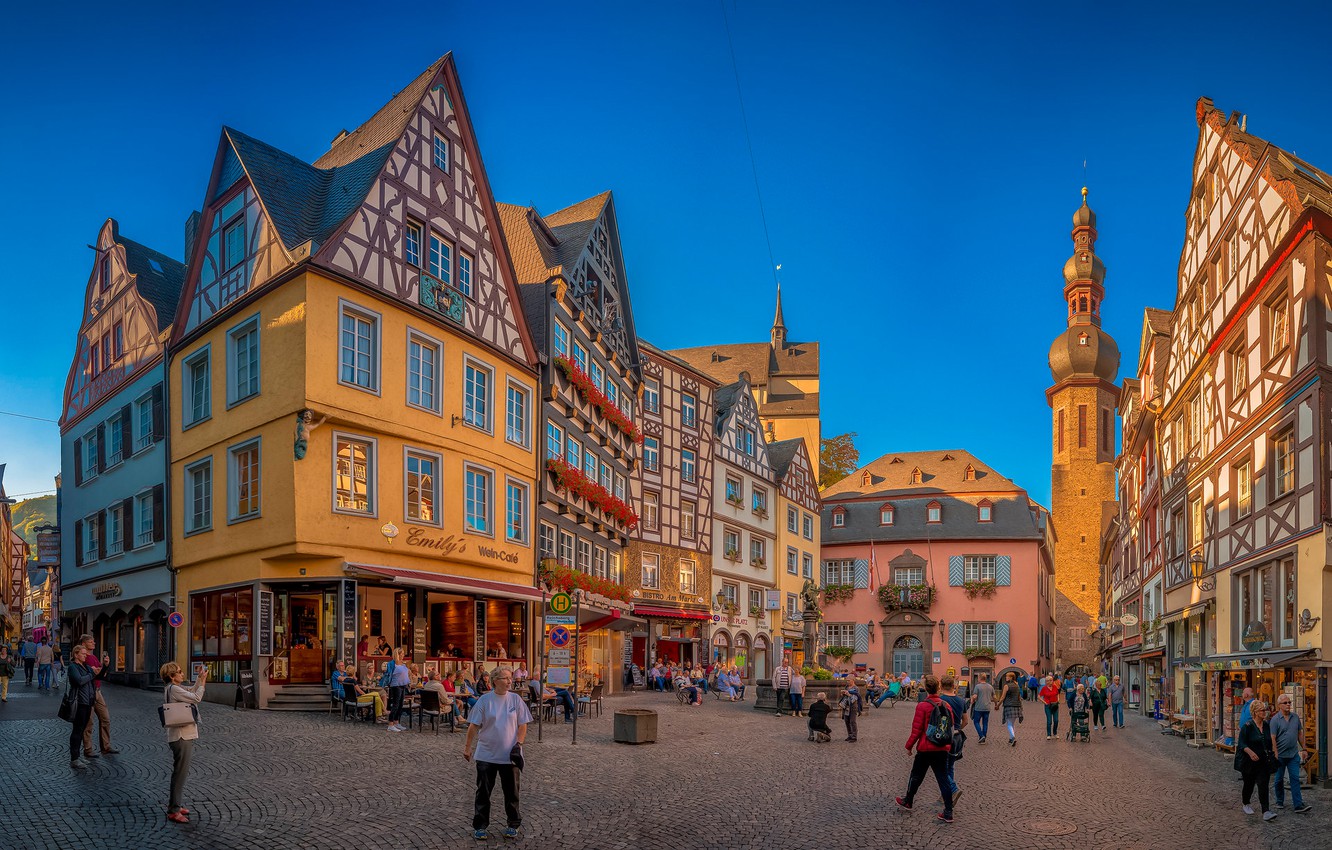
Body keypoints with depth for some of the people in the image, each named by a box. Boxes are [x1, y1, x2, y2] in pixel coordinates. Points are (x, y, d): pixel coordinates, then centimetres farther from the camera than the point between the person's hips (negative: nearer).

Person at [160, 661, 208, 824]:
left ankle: (174, 805, 27)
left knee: (180, 772, 18)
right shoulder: (174, 689, -17)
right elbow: (197, 698, -19)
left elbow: (192, 690, 24)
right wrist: (203, 680, -11)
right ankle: (173, 810, -2)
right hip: (181, 736, -10)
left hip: (184, 735, 10)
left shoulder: (174, 688, 12)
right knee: (180, 773, -6)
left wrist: (200, 679, 11)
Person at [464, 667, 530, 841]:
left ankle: (513, 825, 24)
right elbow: (474, 725, -2)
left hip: (509, 755, 1)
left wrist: (518, 744, -9)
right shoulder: (485, 700, -6)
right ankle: (480, 826, 18)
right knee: (483, 792, 6)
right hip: (486, 755, -1)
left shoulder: (516, 699, -1)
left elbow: (522, 725, 2)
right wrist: (468, 747, -2)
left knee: (511, 792, 9)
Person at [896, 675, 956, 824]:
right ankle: (948, 813, 4)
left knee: (916, 776, 14)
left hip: (925, 748, -4)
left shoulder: (922, 706, -15)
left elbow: (916, 729, -13)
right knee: (943, 779, 6)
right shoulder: (946, 706, 0)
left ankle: (908, 802, 32)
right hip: (942, 749, 4)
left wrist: (909, 746, -1)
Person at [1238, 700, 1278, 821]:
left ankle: (1266, 811, -10)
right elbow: (1241, 743, -14)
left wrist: (1272, 754, 15)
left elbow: (1270, 741, 16)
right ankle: (1246, 804, 34)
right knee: (1249, 783, 11)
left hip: (1264, 761, 3)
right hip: (1249, 761, -3)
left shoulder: (1267, 725, 3)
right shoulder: (1247, 726, -13)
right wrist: (1250, 752, -28)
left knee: (1263, 785, -7)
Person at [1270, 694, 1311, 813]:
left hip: (1293, 754, 3)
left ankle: (1298, 805, -5)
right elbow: (1273, 738, -12)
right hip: (1280, 755, -3)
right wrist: (1275, 754, -16)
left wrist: (1303, 749, 11)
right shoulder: (1275, 720, -10)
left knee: (1295, 779, -2)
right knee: (1279, 779, 9)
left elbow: (1300, 734, 14)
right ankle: (1280, 802, 24)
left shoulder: (1295, 717, 5)